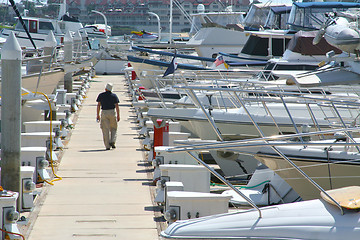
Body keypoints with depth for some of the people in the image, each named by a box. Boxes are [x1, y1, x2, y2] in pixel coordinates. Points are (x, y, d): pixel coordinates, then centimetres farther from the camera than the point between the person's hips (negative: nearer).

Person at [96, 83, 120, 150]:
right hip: (112, 112, 0)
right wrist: (118, 115, 2)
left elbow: (98, 105, 1)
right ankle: (112, 141, -4)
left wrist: (98, 115, 6)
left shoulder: (101, 95, 1)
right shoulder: (114, 96, 1)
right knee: (113, 128, 15)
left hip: (104, 113, 0)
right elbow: (117, 106, -3)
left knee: (105, 130, 1)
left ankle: (107, 145, -2)